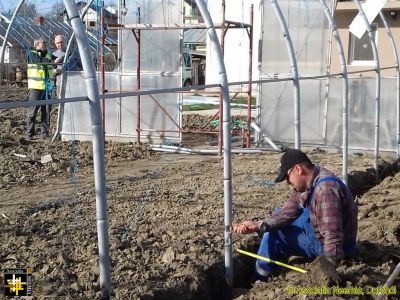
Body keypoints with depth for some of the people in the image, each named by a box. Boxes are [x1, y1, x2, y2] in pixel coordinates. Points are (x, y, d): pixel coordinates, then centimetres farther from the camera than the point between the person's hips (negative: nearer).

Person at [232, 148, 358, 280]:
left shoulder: (325, 189, -33)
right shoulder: (305, 182, -3)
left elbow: (333, 238, -37)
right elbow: (287, 212, -4)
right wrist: (258, 225, -18)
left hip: (334, 246, -9)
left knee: (274, 236, -9)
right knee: (279, 214, 15)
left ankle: (259, 280, 11)